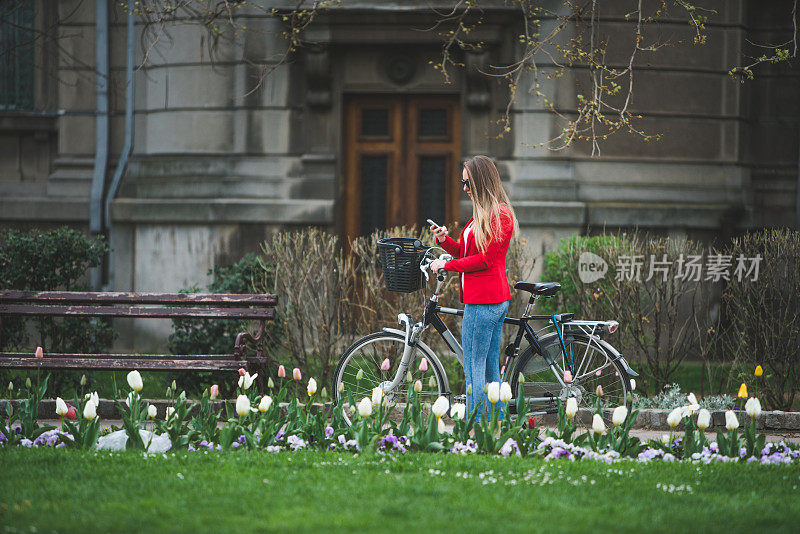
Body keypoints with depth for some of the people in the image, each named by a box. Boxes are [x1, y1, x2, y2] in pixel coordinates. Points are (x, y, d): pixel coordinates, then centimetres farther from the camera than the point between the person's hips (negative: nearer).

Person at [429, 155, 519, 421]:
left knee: (474, 371, -10)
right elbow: (466, 252, 21)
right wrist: (445, 240, 4)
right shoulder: (483, 214, 19)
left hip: (483, 302, -11)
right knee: (491, 370, 12)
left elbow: (485, 259, -16)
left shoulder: (499, 215, -13)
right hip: (495, 300, 11)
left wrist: (447, 265, -9)